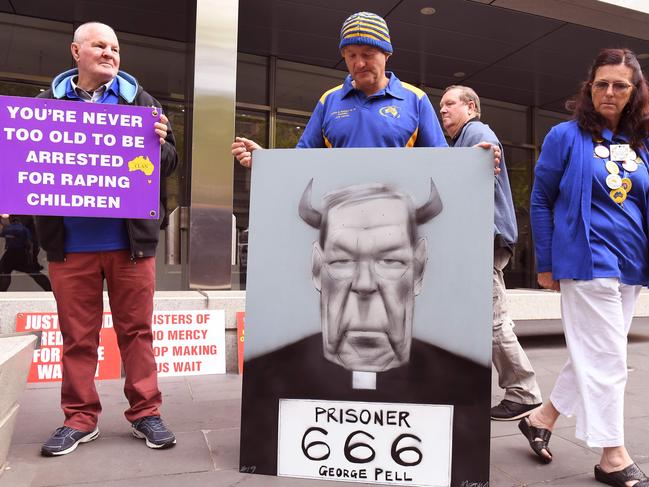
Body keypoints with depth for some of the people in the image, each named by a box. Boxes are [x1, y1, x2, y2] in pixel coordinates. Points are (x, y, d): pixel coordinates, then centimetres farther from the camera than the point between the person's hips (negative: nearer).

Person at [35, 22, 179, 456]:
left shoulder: (140, 100, 10)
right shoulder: (49, 102, 12)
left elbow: (170, 163, 7)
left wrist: (159, 142, -15)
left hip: (131, 239, -1)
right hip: (70, 242, 1)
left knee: (136, 329, 5)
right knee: (77, 335, 9)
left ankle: (145, 412, 17)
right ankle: (80, 418, 23)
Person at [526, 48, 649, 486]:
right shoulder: (566, 136, -2)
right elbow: (541, 201, -2)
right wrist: (546, 264, -5)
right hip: (587, 261, -6)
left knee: (594, 356, 12)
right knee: (607, 359, -2)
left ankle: (542, 418, 29)